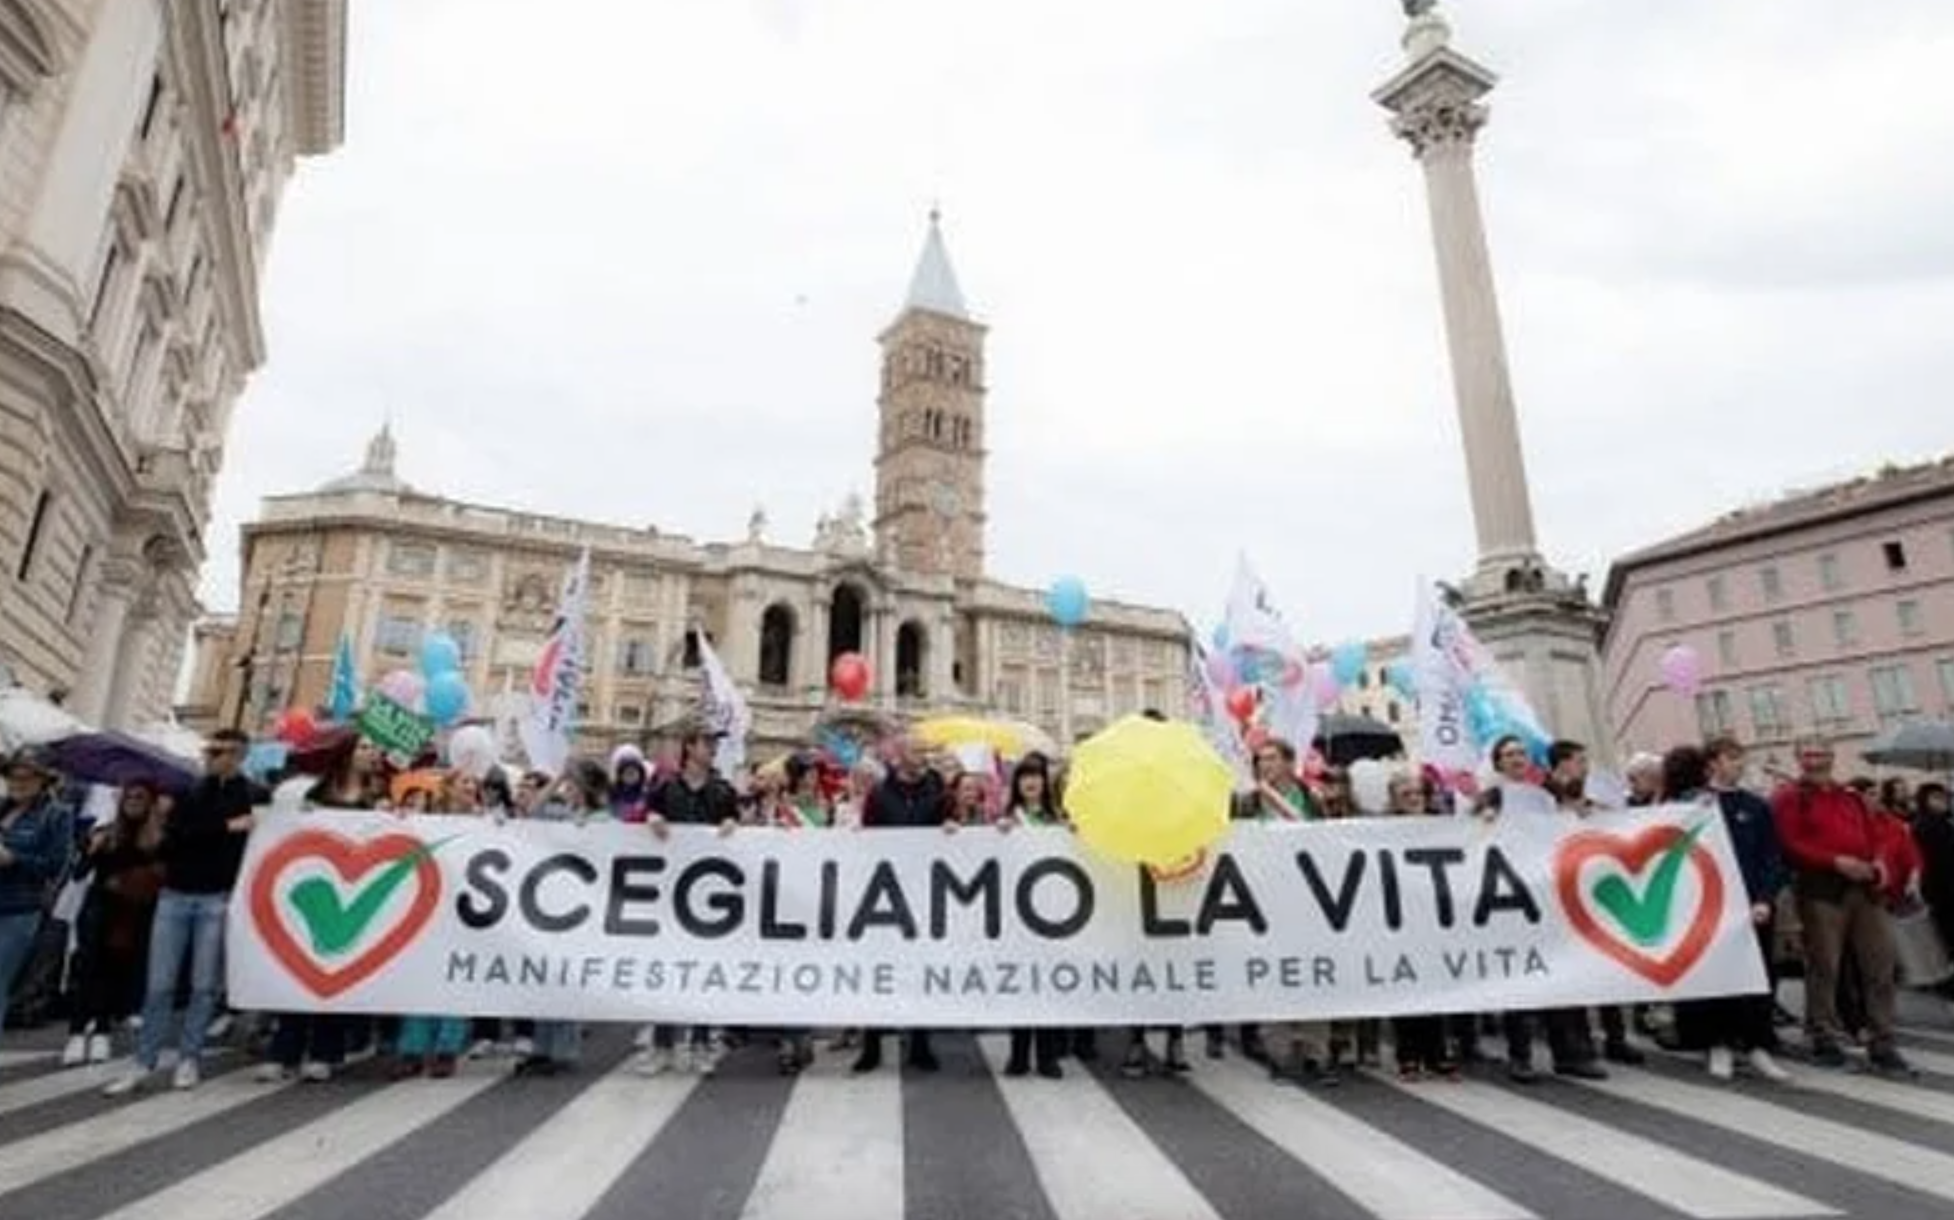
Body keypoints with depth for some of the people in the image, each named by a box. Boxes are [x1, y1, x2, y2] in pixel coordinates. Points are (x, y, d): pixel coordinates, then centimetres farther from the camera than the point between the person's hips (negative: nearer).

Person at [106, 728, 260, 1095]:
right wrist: (225, 827, -14)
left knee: (204, 986, 3)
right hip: (175, 896, 3)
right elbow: (173, 837, -5)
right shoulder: (190, 792, 8)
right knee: (159, 985, 5)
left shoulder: (252, 797, -1)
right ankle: (144, 1064, 14)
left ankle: (189, 1059, 15)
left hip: (217, 900, -3)